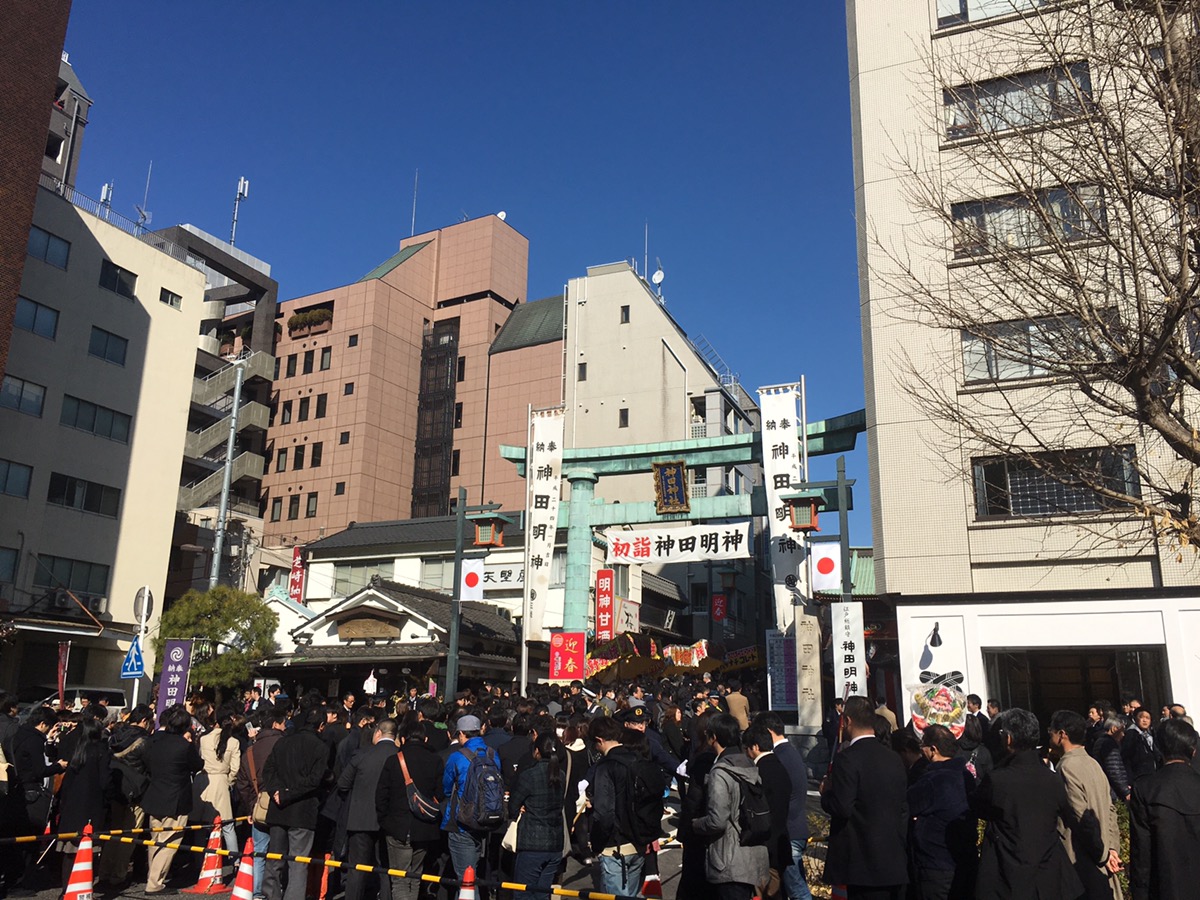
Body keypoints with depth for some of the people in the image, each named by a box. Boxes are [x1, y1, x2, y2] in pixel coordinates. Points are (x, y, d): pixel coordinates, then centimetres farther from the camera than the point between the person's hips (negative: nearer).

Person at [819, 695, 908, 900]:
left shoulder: (847, 759, -15)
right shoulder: (894, 759, 8)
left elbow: (841, 808, -19)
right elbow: (904, 808, 14)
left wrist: (826, 792, 0)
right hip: (895, 864, 7)